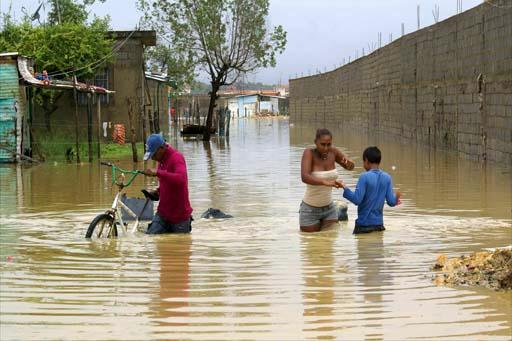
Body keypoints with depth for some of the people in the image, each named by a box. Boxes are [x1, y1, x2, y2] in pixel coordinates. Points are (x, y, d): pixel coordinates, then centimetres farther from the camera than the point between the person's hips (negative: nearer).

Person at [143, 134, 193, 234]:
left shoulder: (176, 157, -16)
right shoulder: (162, 160, 9)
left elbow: (180, 179, -35)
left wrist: (157, 172, -36)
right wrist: (158, 191, 7)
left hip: (179, 216, -7)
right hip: (163, 214, 7)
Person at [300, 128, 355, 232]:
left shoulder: (333, 152, -6)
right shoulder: (309, 153, -21)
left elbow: (350, 167, 8)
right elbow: (304, 177, -37)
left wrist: (348, 163, -18)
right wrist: (325, 182, -53)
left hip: (329, 208, 5)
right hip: (310, 209, -4)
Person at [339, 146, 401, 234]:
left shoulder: (365, 177, -12)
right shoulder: (387, 178, 2)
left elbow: (357, 200, -17)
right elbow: (391, 202, 2)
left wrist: (345, 188, -6)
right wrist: (396, 198, 24)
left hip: (364, 224, -5)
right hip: (379, 223, 5)